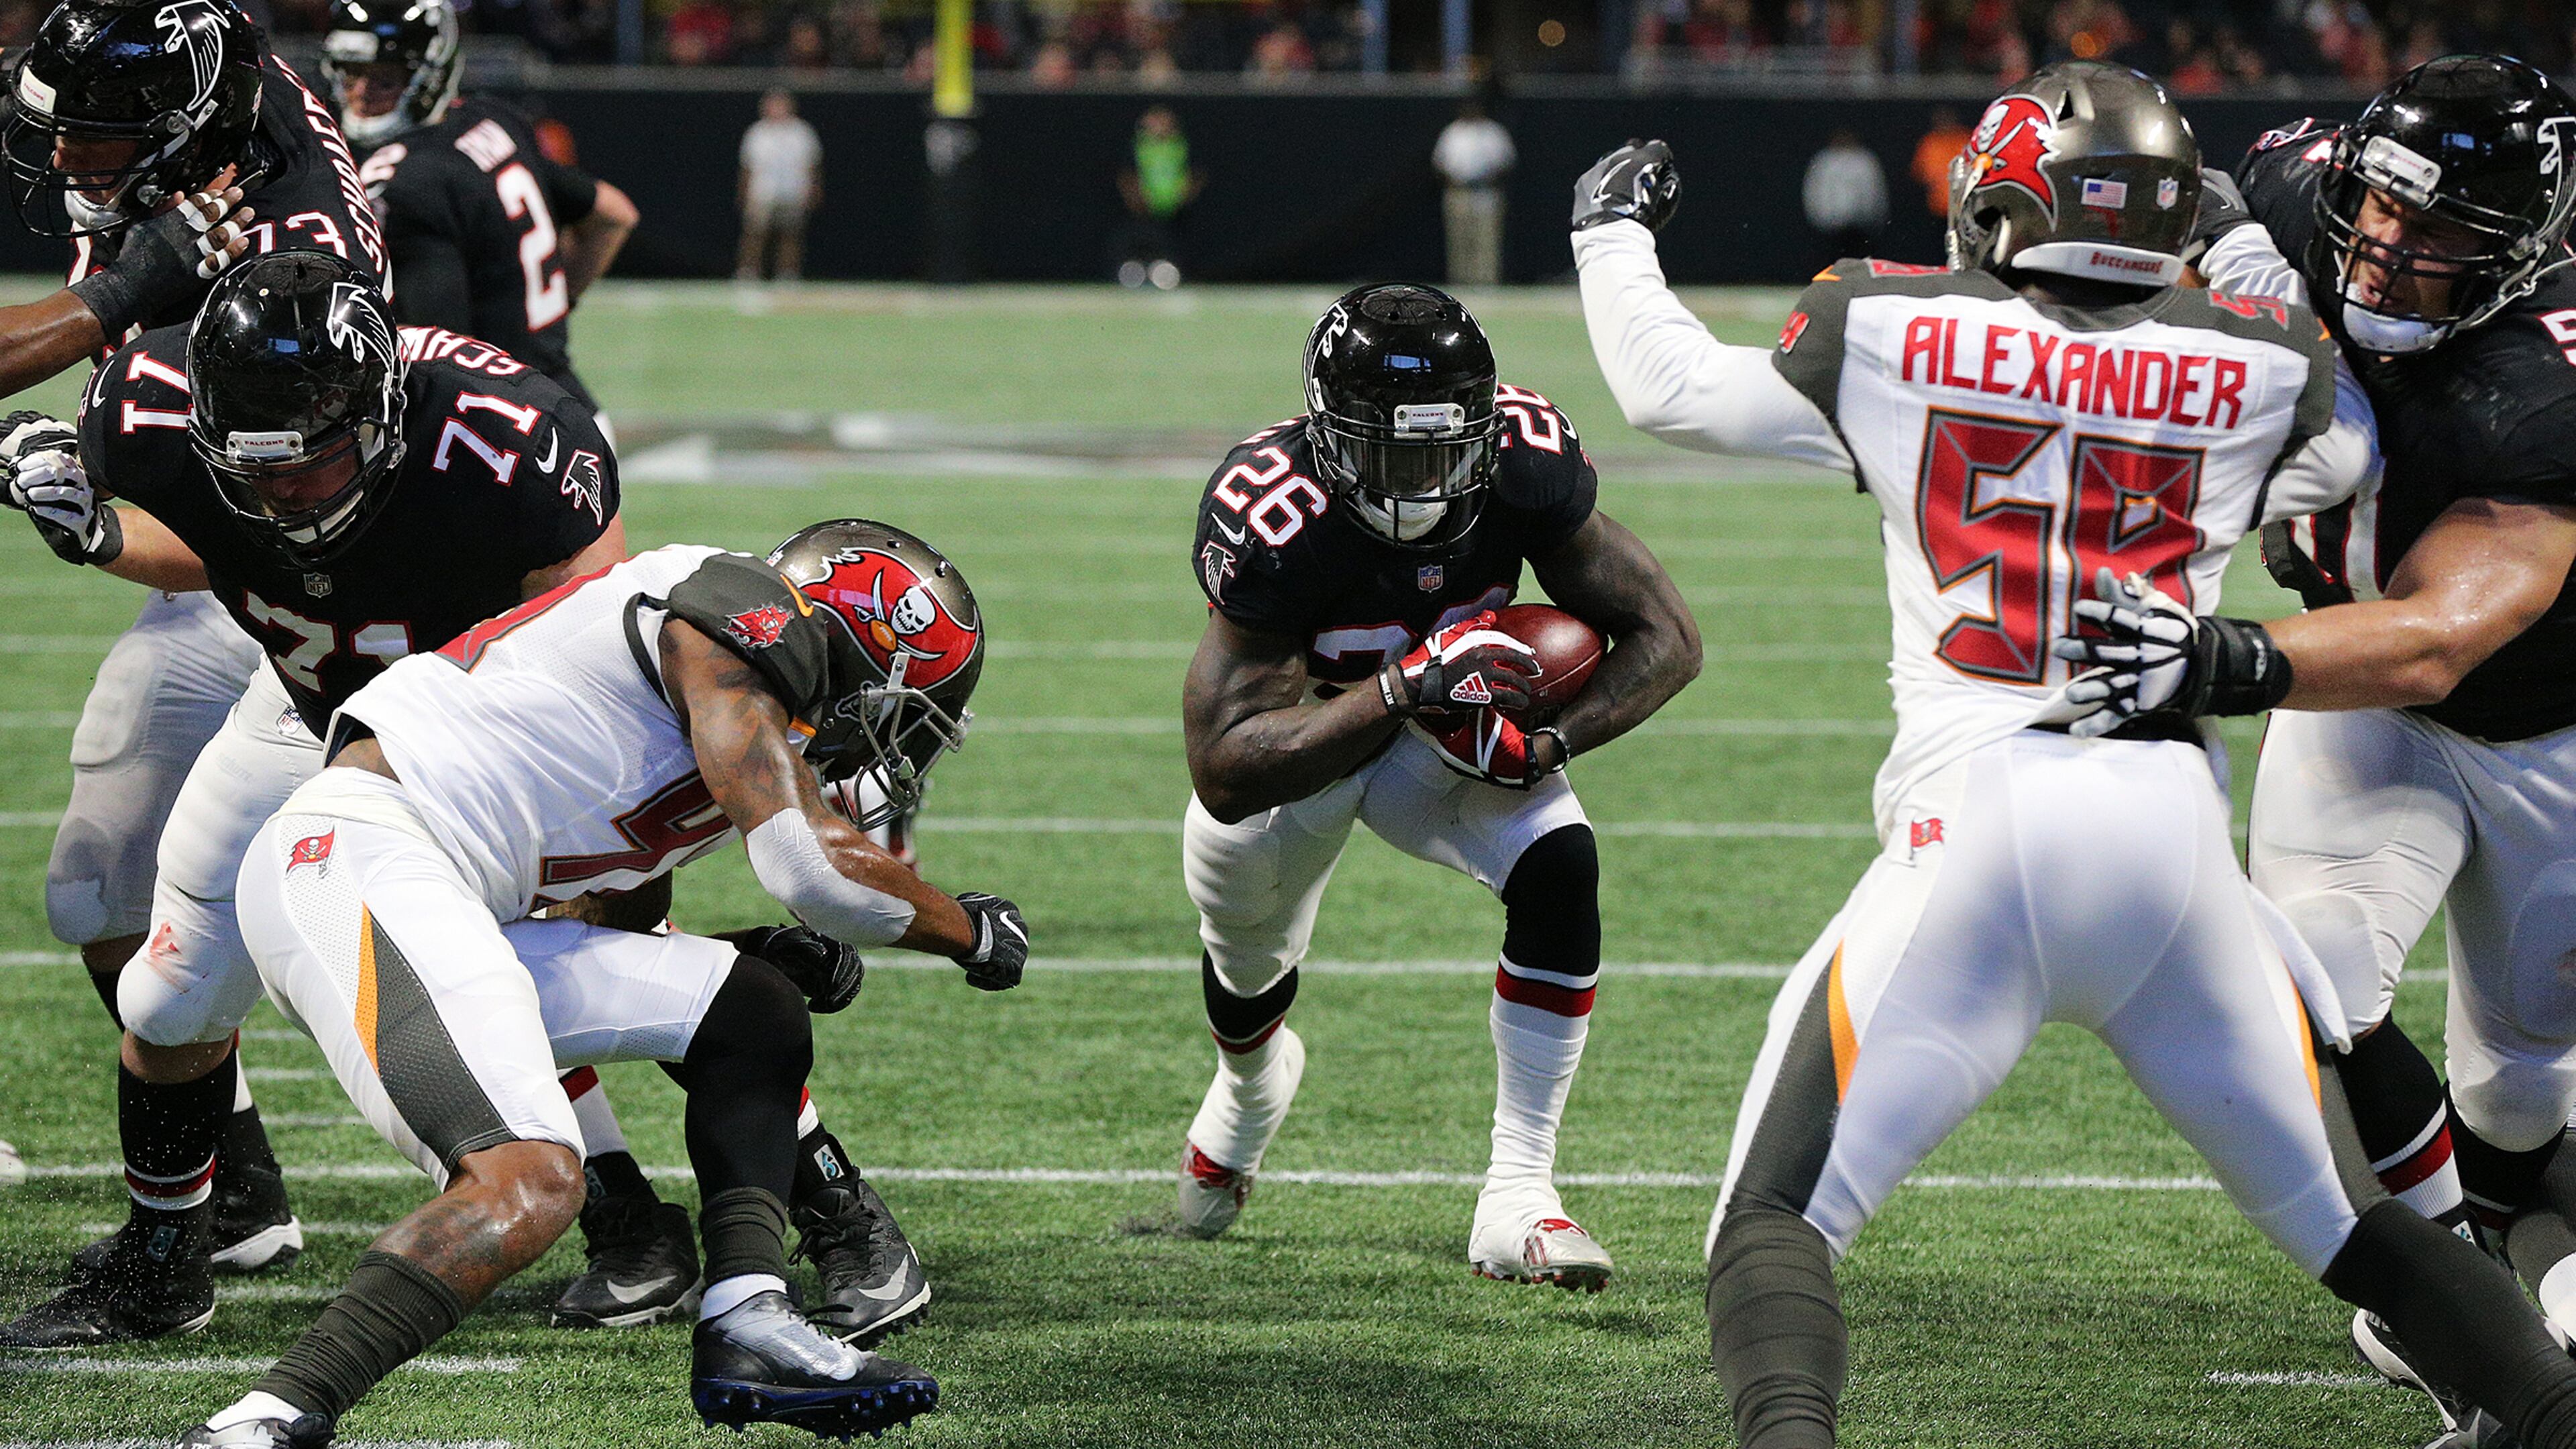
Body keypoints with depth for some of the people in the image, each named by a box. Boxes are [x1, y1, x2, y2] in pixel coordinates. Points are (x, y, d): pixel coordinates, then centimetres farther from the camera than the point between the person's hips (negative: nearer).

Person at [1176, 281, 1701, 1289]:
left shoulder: (1522, 465, -29)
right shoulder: (1275, 519, -38)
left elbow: (1664, 636, -19)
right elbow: (1225, 772, -41)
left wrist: (1548, 742, -36)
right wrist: (1405, 688, -51)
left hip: (1455, 737, 1)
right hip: (1295, 744, -1)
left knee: (1558, 865, -26)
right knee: (1248, 971, 15)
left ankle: (1518, 1196, -21)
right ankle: (1251, 1080, 57)